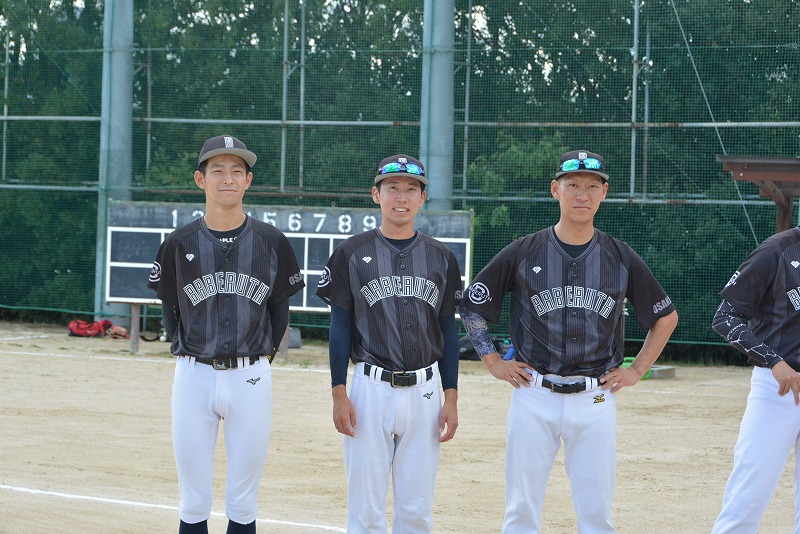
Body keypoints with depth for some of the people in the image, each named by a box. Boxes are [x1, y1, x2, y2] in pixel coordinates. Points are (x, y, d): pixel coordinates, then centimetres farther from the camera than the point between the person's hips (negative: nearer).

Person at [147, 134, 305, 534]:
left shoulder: (271, 242, 2)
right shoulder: (179, 244, 1)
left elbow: (280, 309, 9)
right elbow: (171, 309, 10)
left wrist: (262, 357, 5)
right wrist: (187, 355, 4)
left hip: (250, 377, 0)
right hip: (194, 377, 0)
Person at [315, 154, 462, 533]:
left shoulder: (440, 258, 8)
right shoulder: (352, 253, 1)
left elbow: (448, 330, 10)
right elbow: (340, 326, 1)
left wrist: (451, 398, 4)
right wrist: (339, 394, -5)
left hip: (425, 391, 2)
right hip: (371, 388, -2)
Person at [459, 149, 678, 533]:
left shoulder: (621, 258, 5)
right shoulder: (523, 253, 1)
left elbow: (665, 317, 16)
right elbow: (470, 306, 9)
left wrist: (636, 371, 8)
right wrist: (493, 362, 3)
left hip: (595, 401, 1)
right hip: (534, 398, -1)